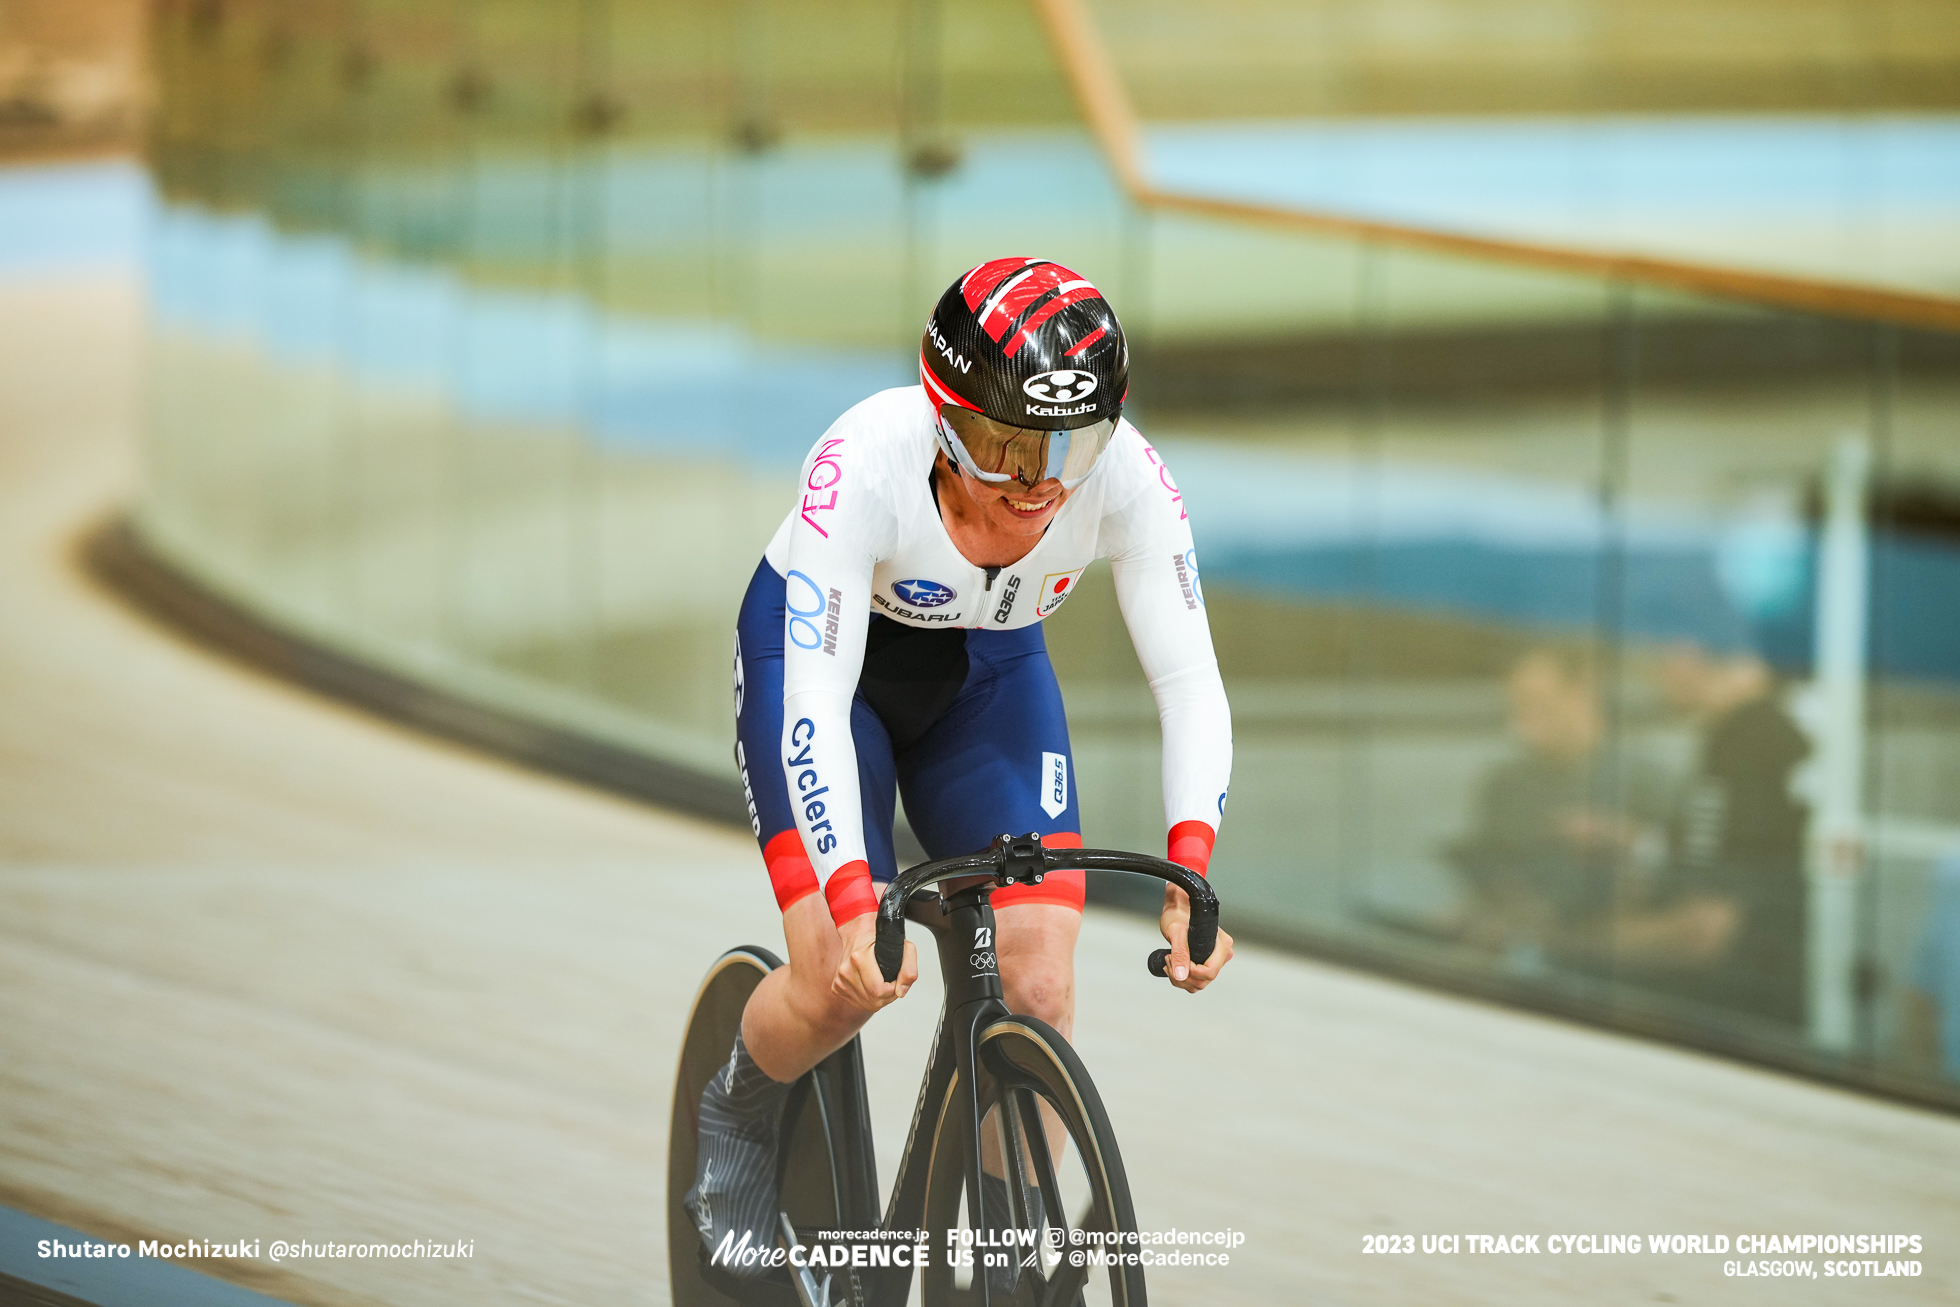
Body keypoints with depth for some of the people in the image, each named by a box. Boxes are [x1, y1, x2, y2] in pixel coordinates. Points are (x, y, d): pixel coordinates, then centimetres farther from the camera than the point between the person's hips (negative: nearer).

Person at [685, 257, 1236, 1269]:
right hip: (825, 652, -3)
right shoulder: (864, 466, -38)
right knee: (842, 983, -17)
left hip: (989, 673, 3)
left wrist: (1191, 872, -43)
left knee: (1039, 984, -13)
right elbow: (815, 699, -40)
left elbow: (1189, 676, -28)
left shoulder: (1125, 477, -29)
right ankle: (737, 1111, 17)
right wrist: (852, 903, -51)